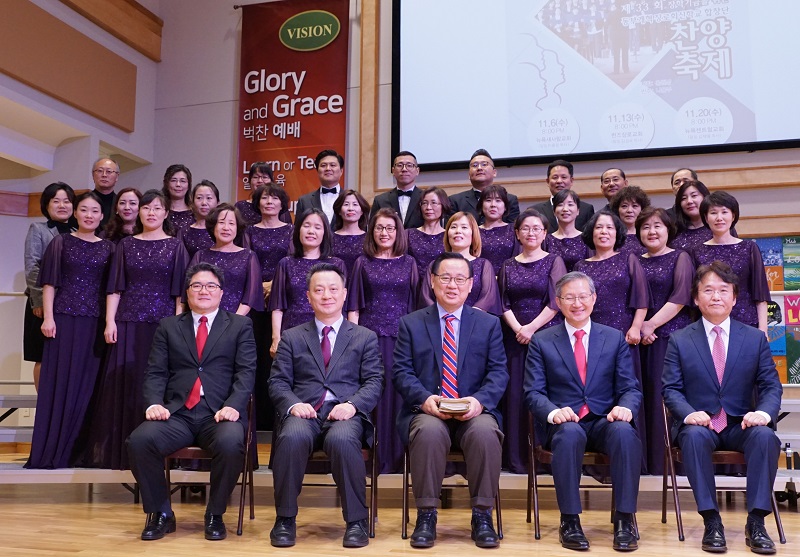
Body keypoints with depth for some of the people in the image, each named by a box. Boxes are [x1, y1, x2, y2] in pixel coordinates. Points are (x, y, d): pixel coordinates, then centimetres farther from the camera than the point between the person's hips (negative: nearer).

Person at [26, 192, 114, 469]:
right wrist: (48, 317, -8)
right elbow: (49, 283, 1)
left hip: (94, 321, 2)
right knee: (59, 380, 0)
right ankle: (50, 449, 6)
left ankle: (76, 448, 12)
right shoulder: (61, 243, 5)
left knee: (87, 382, 3)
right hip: (64, 317, -2)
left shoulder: (108, 248, 9)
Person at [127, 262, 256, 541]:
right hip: (177, 414, 2)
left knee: (230, 443, -35)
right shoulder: (168, 326, 19)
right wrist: (154, 403, -10)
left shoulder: (240, 325, 13)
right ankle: (161, 513, -3)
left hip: (219, 414, -2)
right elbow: (156, 372, 10)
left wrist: (233, 405, -16)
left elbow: (246, 372, 1)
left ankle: (215, 515, -8)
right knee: (139, 440, -27)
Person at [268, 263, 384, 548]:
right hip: (304, 412, 1)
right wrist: (293, 404, -12)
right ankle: (285, 519, -16)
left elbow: (374, 382, 7)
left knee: (342, 439, -36)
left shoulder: (365, 337, 17)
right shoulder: (291, 338, 19)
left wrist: (352, 405, -13)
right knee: (292, 437, -35)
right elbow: (277, 382, 10)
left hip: (345, 413, -1)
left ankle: (357, 520, -19)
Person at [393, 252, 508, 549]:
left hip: (473, 413, 1)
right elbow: (401, 371, 3)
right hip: (427, 412, 0)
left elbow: (498, 372, 5)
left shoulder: (489, 324, 13)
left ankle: (482, 516, -16)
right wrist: (425, 399, -16)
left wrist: (480, 400, -16)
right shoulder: (411, 323, 11)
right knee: (429, 432, -35)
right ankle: (426, 515, -18)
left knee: (486, 432, -33)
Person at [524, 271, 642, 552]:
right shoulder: (541, 342, 7)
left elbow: (630, 388, 6)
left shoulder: (615, 339, 12)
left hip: (605, 422, 1)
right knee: (570, 433, -36)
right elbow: (534, 392, 0)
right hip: (564, 424, -1)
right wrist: (553, 412, -22)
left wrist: (625, 407, -18)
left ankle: (624, 520, -22)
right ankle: (569, 521, -24)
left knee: (624, 431, -33)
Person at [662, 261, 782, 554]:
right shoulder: (679, 340, 5)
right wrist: (689, 413, -21)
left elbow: (771, 385, 4)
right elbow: (671, 389, 0)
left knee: (766, 436, -31)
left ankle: (756, 522, -22)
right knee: (694, 436, -35)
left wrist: (764, 412, -18)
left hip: (741, 425, 1)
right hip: (699, 424, -1)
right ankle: (711, 521, -26)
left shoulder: (755, 338, 8)